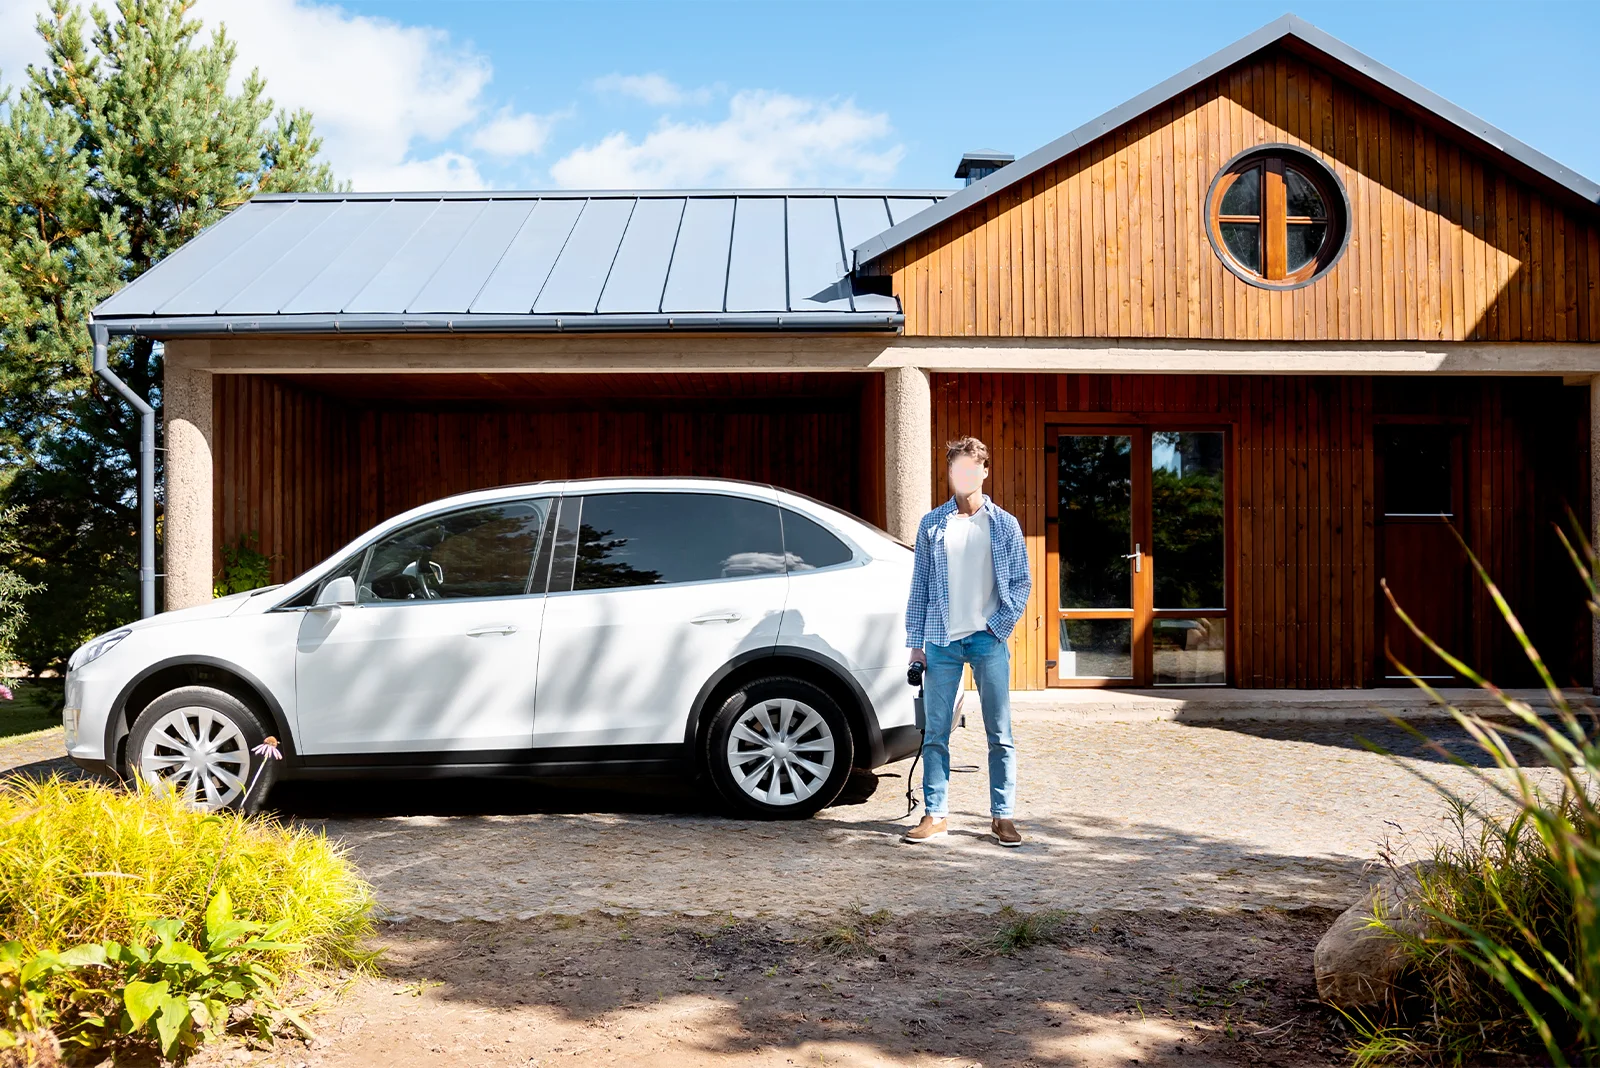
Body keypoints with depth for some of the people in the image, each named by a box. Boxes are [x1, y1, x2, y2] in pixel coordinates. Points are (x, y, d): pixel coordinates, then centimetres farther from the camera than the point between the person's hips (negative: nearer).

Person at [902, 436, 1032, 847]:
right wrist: (915, 643, 4)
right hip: (942, 642, 1)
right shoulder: (932, 525, 7)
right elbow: (919, 585, 8)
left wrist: (999, 624, -6)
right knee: (935, 733, 3)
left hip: (988, 640, -1)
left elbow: (1022, 582, 7)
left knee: (999, 734, 3)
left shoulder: (1004, 524, 5)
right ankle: (935, 814, 11)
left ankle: (1002, 816, 11)